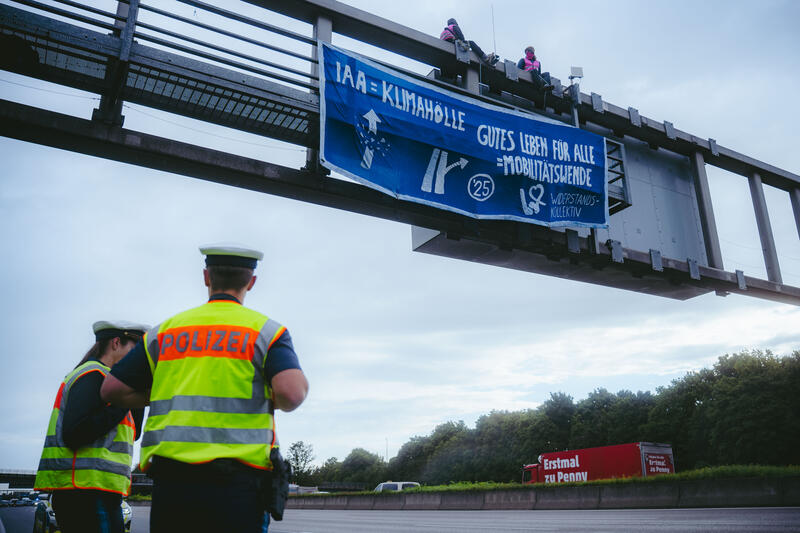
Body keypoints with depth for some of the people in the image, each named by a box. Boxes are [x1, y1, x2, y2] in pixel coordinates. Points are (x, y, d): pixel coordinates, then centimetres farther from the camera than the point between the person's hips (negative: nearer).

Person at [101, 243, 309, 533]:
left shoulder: (165, 331, 12)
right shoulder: (264, 330, 1)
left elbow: (111, 390, 12)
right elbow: (291, 392, -15)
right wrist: (271, 400, 8)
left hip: (169, 479, 3)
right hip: (235, 481, -3)